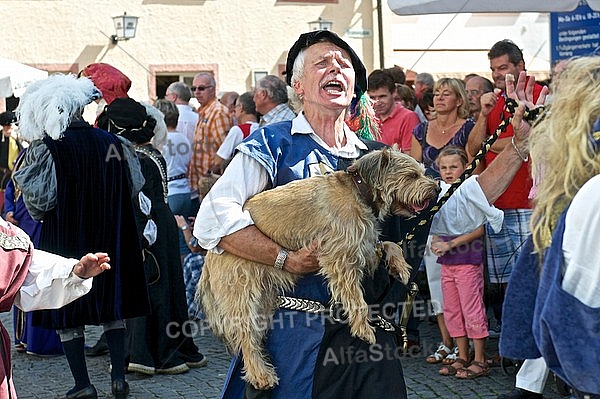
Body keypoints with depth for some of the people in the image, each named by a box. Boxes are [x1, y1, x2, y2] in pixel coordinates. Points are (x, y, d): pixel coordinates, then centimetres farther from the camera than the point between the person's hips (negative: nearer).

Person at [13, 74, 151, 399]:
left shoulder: (44, 149, -14)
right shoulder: (113, 143, -3)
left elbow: (38, 201, -13)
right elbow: (133, 187, 7)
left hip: (65, 241, -4)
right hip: (110, 239, 4)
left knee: (67, 315, 7)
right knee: (112, 309, 15)